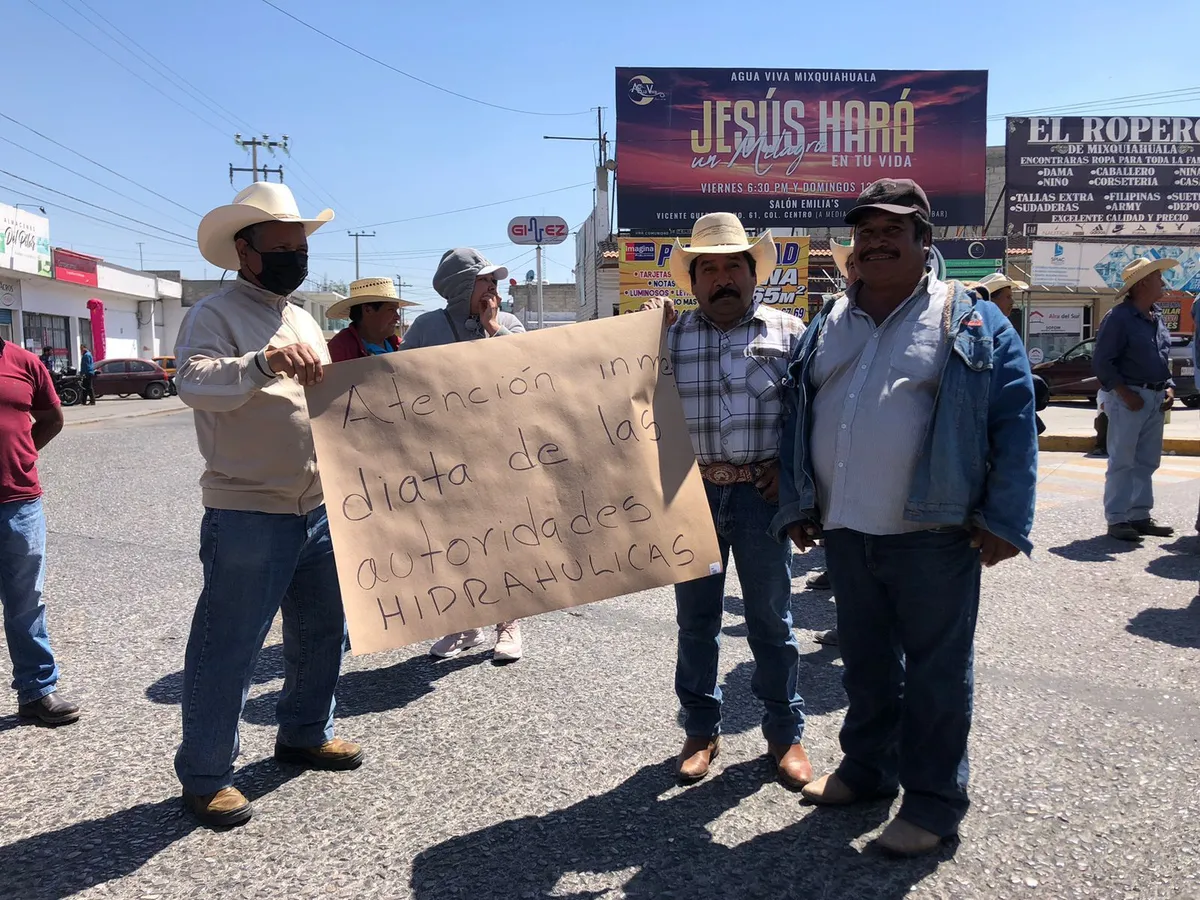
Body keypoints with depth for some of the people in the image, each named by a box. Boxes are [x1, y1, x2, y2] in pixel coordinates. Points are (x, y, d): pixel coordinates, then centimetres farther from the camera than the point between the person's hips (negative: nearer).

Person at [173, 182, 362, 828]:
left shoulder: (302, 320, 18)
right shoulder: (214, 315, -7)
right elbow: (195, 382, -26)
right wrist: (264, 362, -42)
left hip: (319, 510, 8)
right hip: (247, 516, -8)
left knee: (321, 630, 18)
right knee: (227, 650, 1)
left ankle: (304, 734, 38)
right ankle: (204, 776, 18)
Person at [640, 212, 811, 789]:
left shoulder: (788, 332, 3)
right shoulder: (669, 335, 5)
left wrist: (790, 466, -6)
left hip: (760, 493, -1)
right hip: (692, 493, 1)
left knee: (770, 617, 9)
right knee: (695, 617, 11)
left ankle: (785, 732, 25)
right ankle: (700, 731, 27)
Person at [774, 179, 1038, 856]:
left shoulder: (972, 323, -2)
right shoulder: (827, 327, 11)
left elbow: (1015, 424, -6)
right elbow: (798, 418, 14)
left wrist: (1005, 521, -11)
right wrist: (799, 507, 9)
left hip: (934, 534, -4)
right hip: (845, 531, 5)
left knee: (936, 670, 6)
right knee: (865, 661, 18)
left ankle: (934, 800, 20)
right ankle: (869, 766, 36)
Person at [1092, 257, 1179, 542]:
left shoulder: (1158, 319, 15)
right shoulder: (1119, 318, -11)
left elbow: (1164, 359, 24)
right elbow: (1101, 362, -14)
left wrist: (1169, 388, 8)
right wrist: (1125, 393, -18)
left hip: (1155, 399, 8)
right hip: (1128, 398, -8)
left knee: (1147, 462, 11)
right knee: (1122, 462, -4)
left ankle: (1140, 516, 19)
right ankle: (1116, 520, 0)